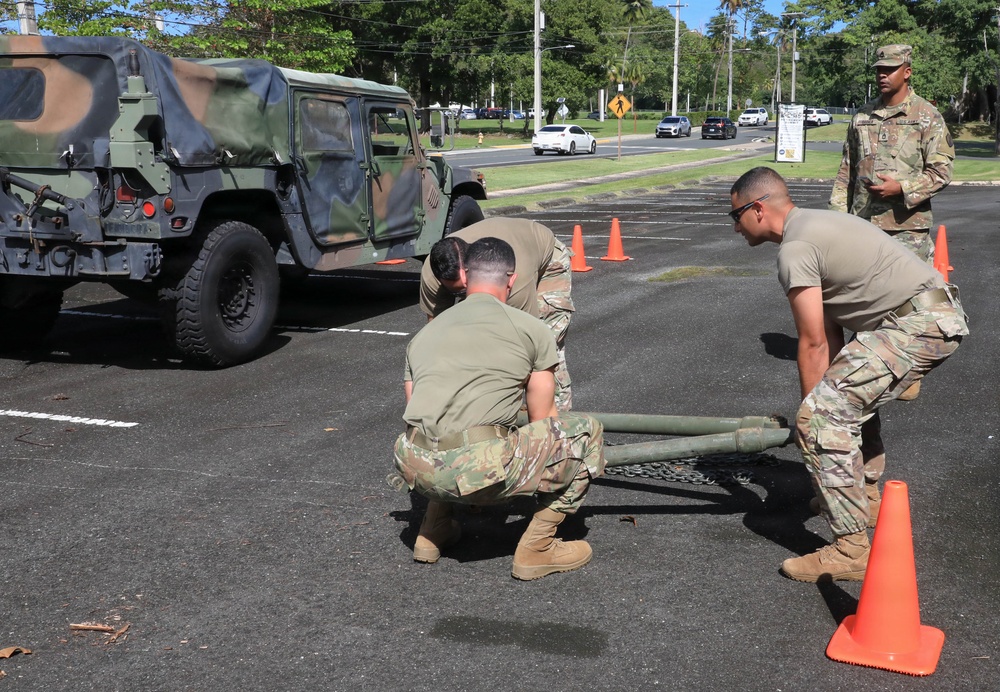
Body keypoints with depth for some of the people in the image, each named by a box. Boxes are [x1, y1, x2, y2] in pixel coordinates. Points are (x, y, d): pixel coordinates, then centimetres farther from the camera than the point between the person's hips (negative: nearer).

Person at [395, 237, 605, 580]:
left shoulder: (422, 334, 25)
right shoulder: (533, 329, 12)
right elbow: (542, 420, 18)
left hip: (414, 470, 6)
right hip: (478, 472, -6)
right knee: (587, 432, 12)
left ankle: (433, 530, 31)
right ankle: (536, 549, 12)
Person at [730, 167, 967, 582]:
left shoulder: (795, 249, -10)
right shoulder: (814, 224, 21)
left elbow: (813, 345, -9)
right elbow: (831, 332, 20)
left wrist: (815, 409, 2)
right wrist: (831, 394, 18)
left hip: (917, 325, -11)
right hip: (942, 314, 11)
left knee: (820, 418, -14)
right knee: (852, 396, 31)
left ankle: (851, 551, -12)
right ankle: (859, 497, 39)